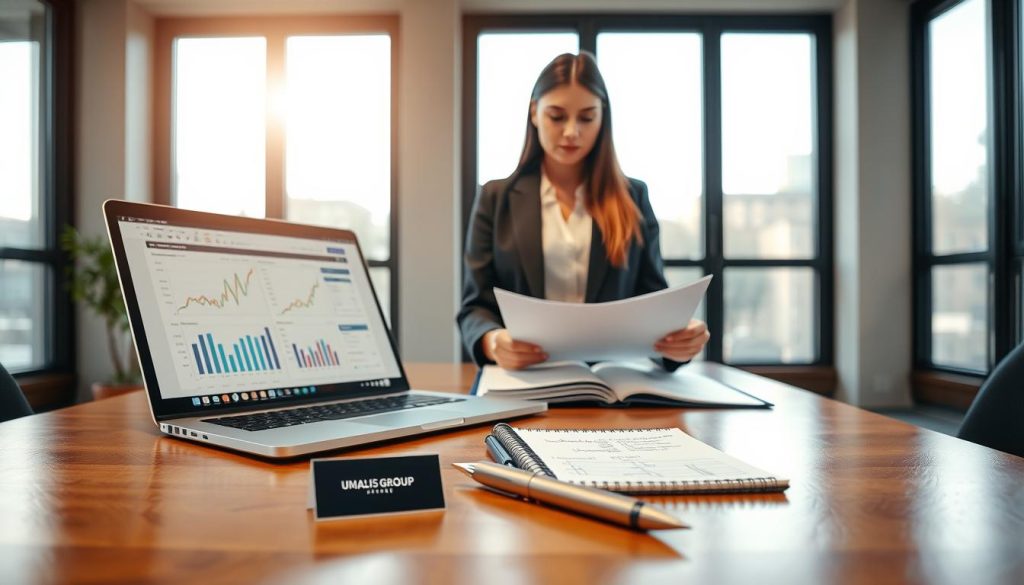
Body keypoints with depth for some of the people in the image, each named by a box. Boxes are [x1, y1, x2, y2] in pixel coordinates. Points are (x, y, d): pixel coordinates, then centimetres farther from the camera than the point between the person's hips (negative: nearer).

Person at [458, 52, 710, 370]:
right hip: (523, 380, 0)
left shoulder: (633, 198, 11)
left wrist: (677, 335, -15)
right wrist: (493, 341, -20)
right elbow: (475, 306, 4)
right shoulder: (496, 198, 8)